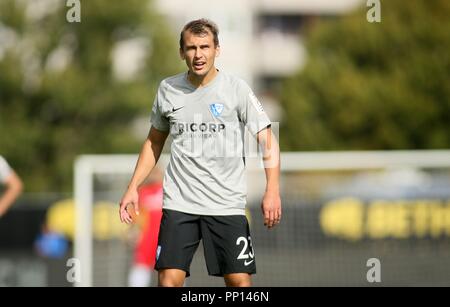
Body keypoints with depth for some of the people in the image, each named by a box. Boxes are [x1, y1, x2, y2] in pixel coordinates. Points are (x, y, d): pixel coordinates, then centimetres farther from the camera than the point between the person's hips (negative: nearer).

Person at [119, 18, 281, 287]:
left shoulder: (236, 89, -4)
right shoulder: (168, 89, 6)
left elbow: (267, 141, -4)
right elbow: (154, 142, 19)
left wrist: (272, 191, -16)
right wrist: (133, 188, 11)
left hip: (227, 205, -2)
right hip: (178, 202, 2)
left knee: (239, 281, -4)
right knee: (169, 279, -7)